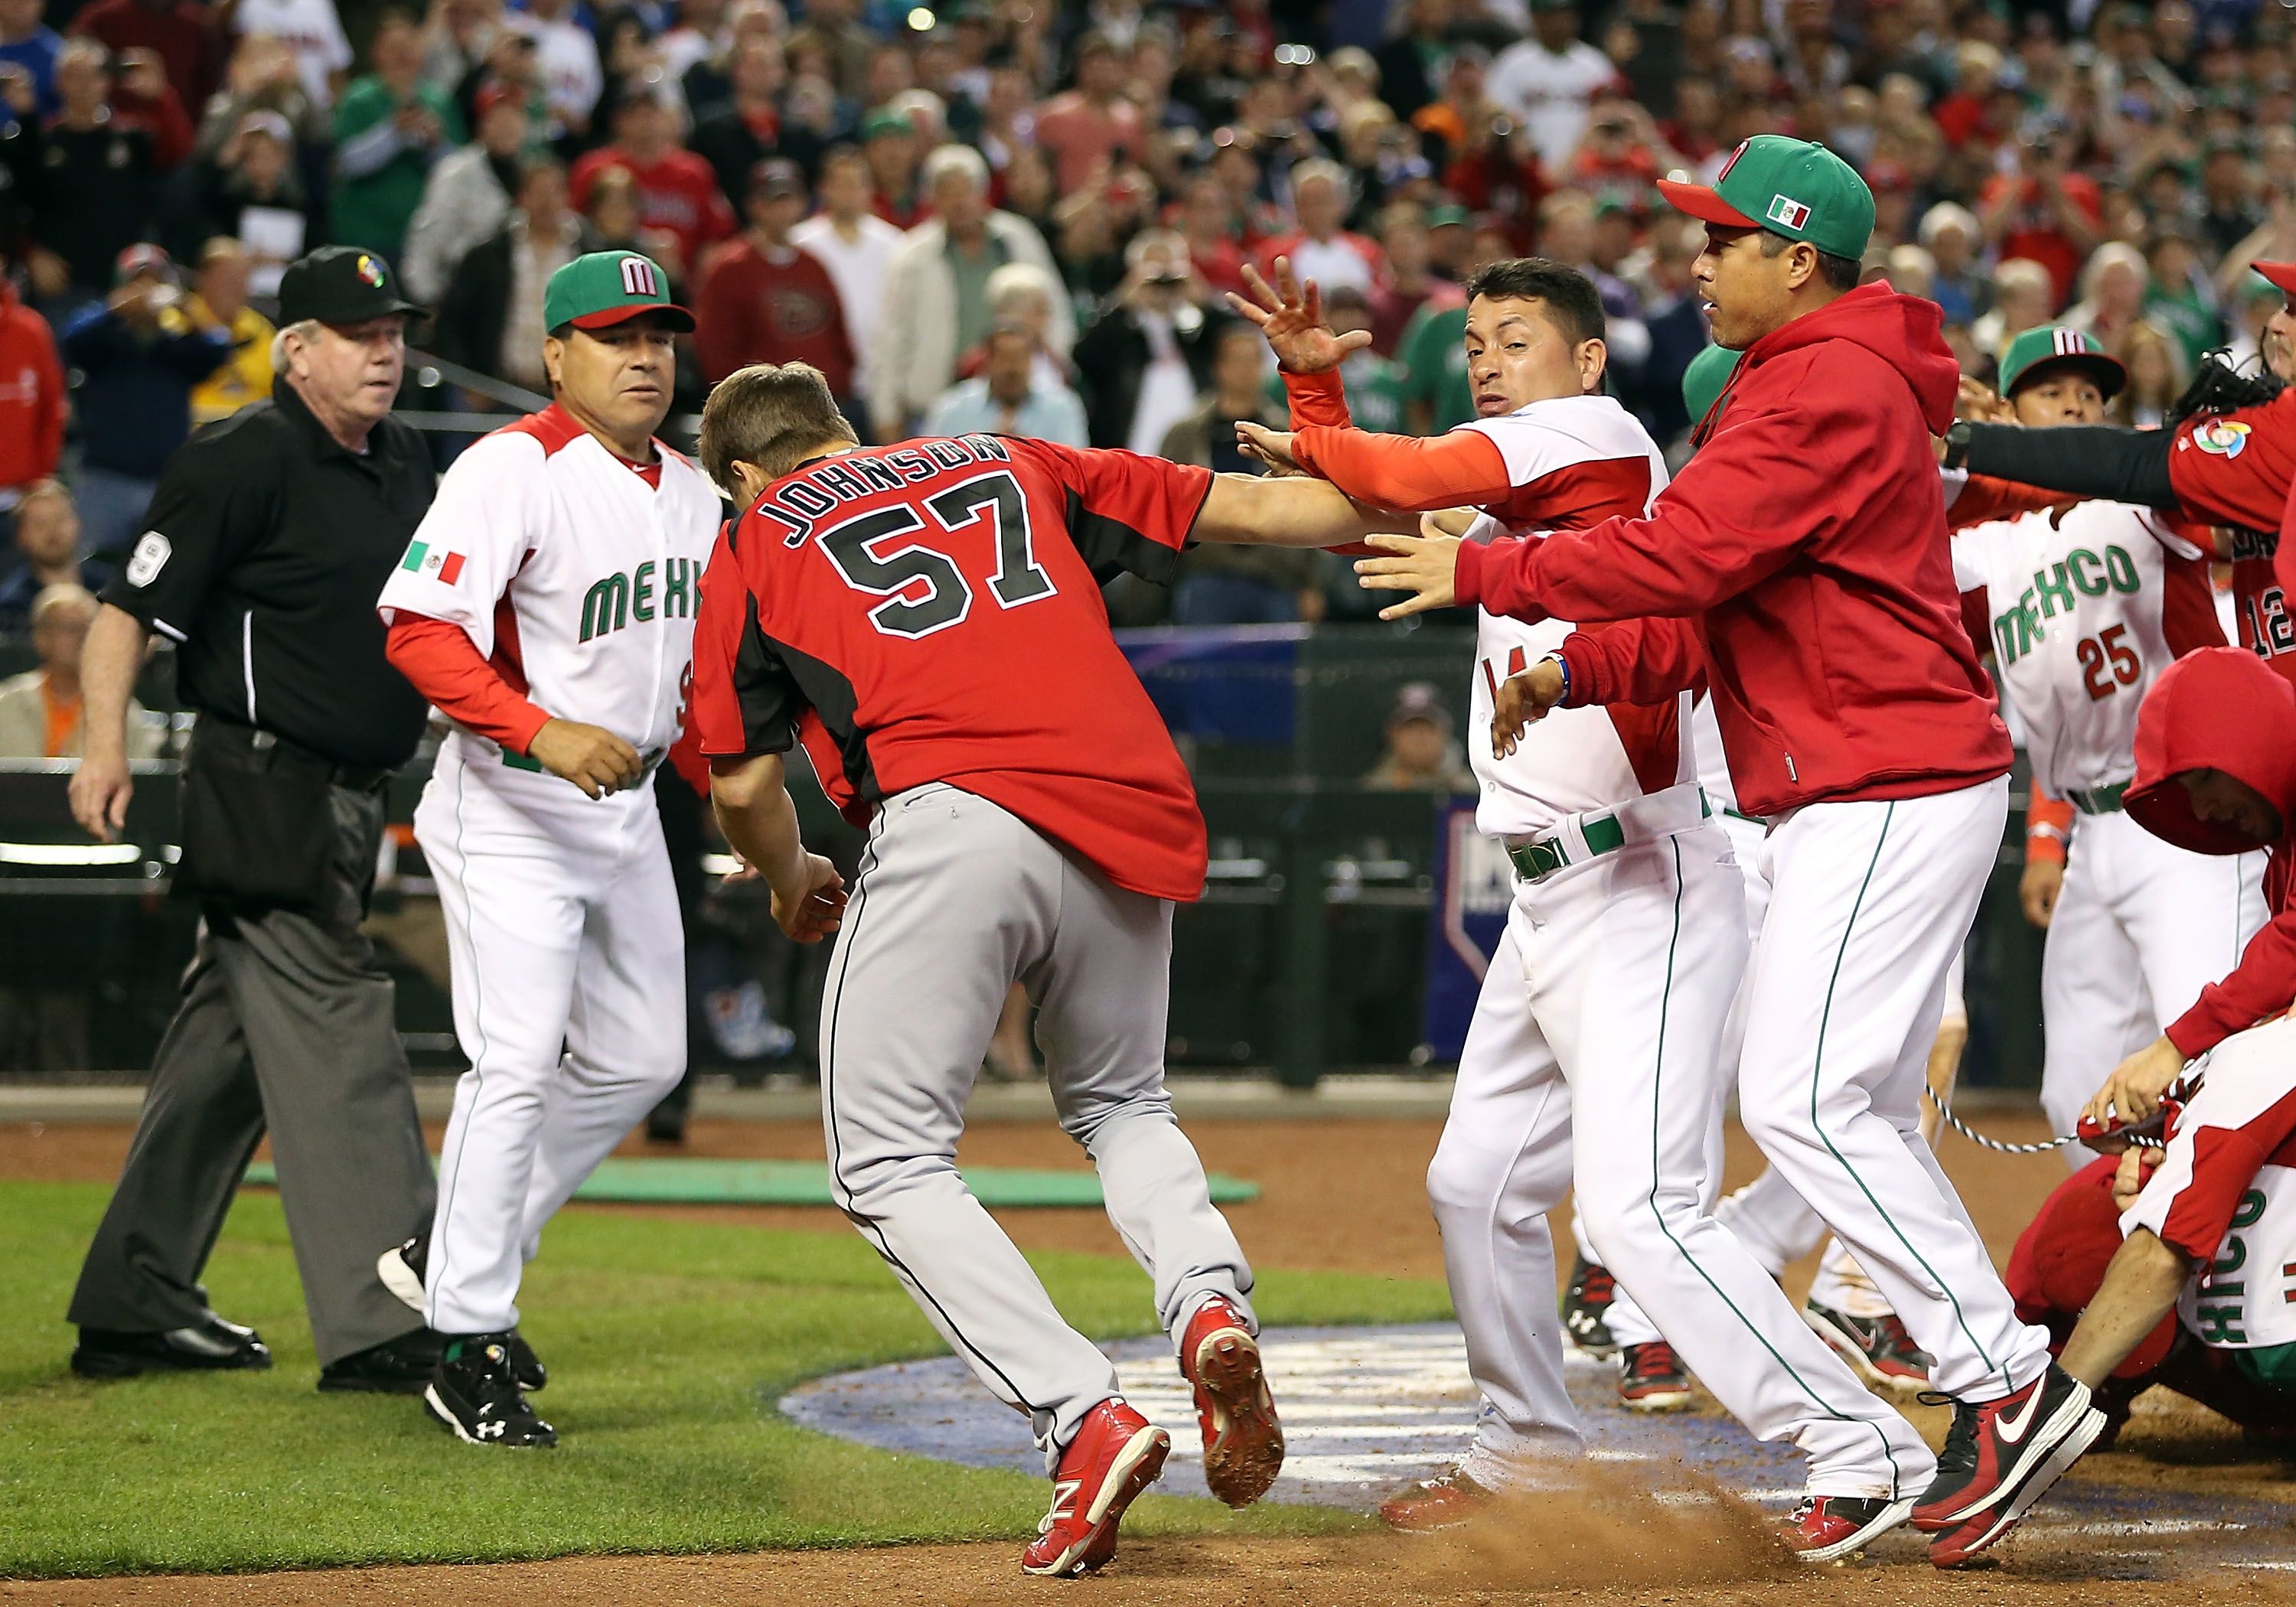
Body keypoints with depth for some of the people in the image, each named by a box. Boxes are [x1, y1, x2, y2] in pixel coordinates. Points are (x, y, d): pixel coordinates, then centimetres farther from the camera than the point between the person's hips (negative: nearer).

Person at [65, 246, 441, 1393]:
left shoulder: (404, 462, 13)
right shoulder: (240, 464, -12)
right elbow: (129, 610, -16)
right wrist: (104, 750, -27)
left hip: (352, 799, 9)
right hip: (265, 791, -9)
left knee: (230, 1041, 13)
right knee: (330, 1022, -13)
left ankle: (132, 1305, 20)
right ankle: (380, 1324, -16)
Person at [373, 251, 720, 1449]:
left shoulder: (692, 491, 8)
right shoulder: (516, 471, -17)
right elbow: (418, 630, -25)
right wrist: (543, 733, -36)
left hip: (627, 800, 9)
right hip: (511, 805, -9)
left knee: (641, 1056, 14)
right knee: (519, 1060, -14)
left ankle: (454, 1250, 28)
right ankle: (470, 1348, -7)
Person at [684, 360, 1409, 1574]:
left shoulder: (755, 542, 19)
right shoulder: (1008, 464, 28)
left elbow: (743, 785, 16)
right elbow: (1244, 507, 29)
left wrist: (792, 883, 37)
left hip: (957, 821, -5)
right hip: (1133, 820, 5)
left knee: (890, 1163, 4)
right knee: (1119, 1106, 26)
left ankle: (1085, 1420, -15)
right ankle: (1210, 1303, -5)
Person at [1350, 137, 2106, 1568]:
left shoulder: (1827, 390, -13)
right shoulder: (1821, 386, 21)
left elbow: (1685, 556, -20)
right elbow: (1730, 617, 19)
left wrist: (1479, 575, -11)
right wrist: (1573, 674, 5)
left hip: (1889, 791, -11)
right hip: (1868, 795, 11)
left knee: (1806, 1101, -15)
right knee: (1858, 1117, 11)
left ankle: (2014, 1386, -16)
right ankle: (1997, 1420, 12)